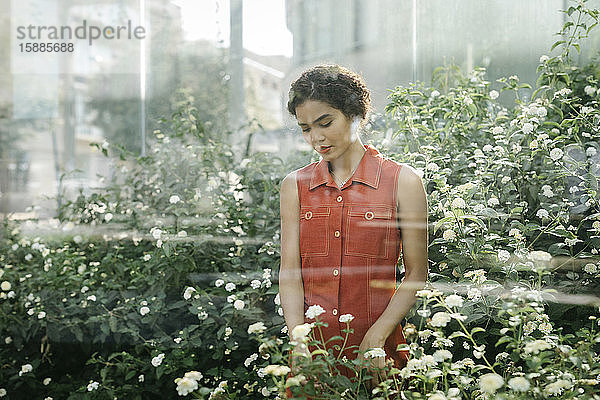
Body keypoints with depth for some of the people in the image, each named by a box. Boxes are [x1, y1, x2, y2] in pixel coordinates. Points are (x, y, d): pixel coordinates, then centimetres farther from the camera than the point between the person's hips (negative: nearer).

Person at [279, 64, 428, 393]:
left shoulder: (403, 182, -3)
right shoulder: (295, 186, 5)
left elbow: (416, 274, -3)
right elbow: (290, 272, 0)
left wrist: (377, 336, -14)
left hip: (377, 354, -2)